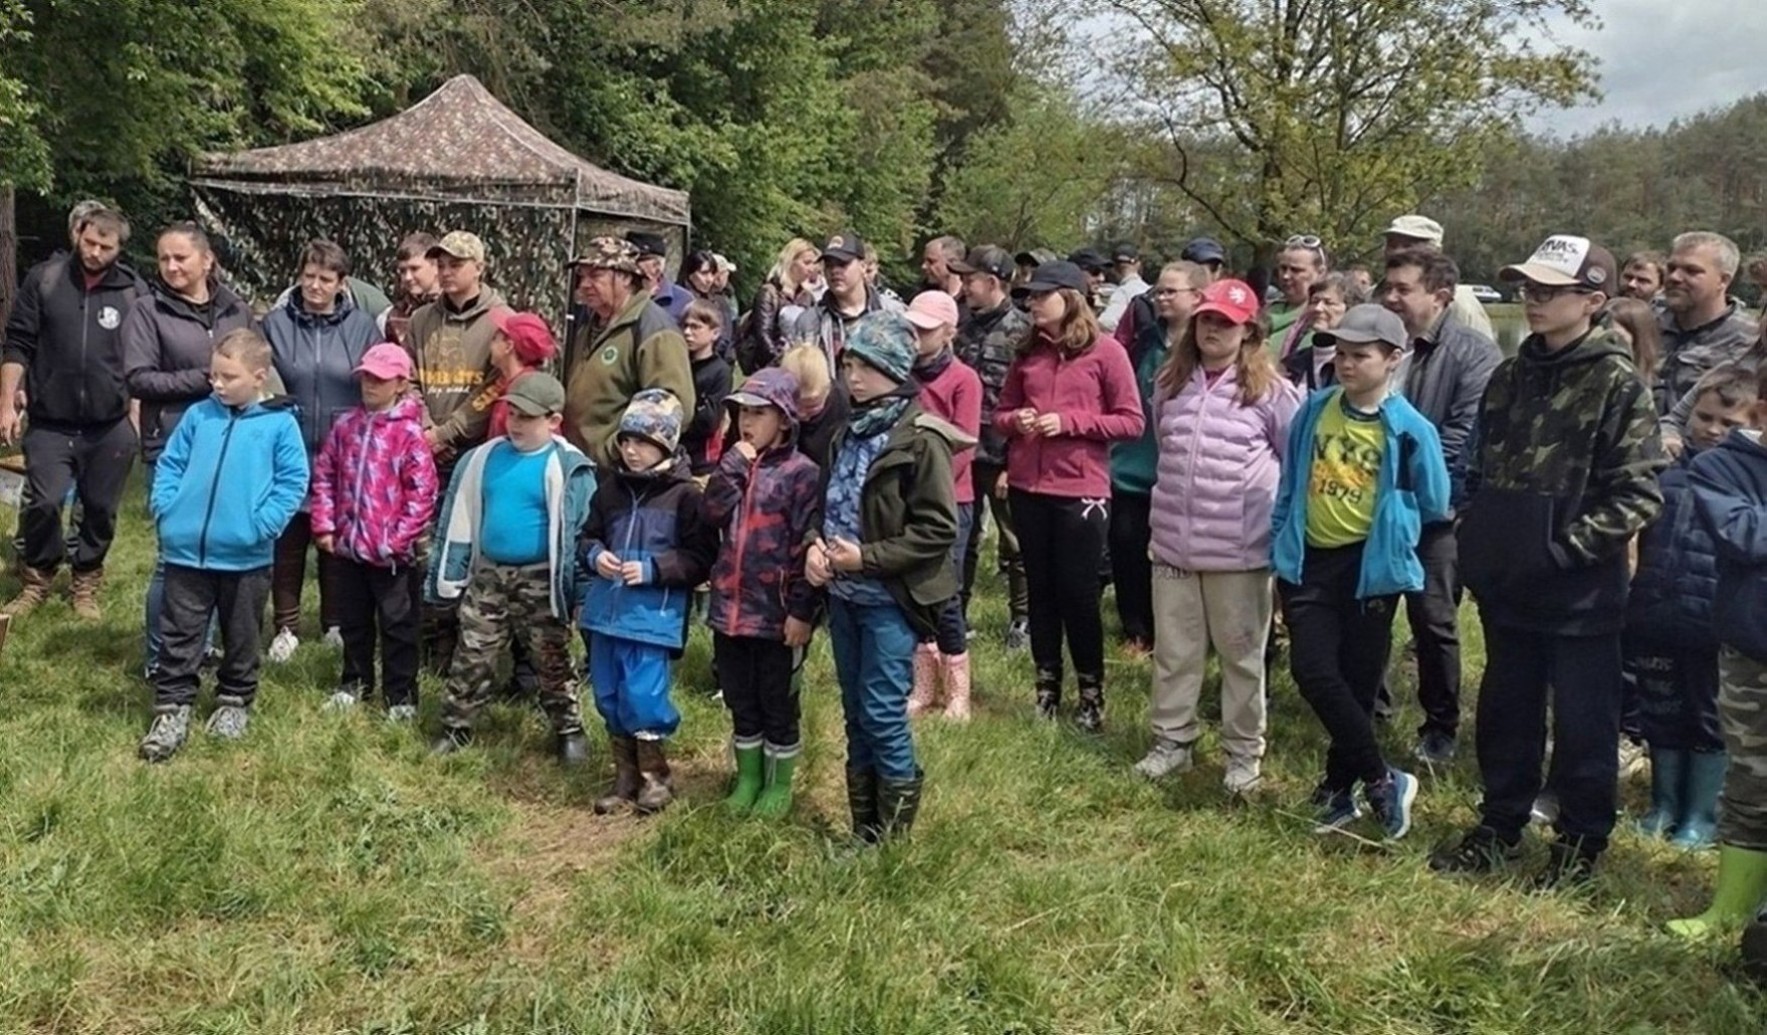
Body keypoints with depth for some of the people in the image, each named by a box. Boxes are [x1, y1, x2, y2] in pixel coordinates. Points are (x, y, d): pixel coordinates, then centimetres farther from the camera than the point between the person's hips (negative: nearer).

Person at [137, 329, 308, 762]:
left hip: (245, 556, -2)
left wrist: (261, 525, -15)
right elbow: (169, 464, 10)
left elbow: (292, 482, -7)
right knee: (178, 637, 7)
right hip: (185, 550, 2)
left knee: (240, 638, 14)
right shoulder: (197, 416, 3)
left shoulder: (280, 423, -6)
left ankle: (235, 702, 31)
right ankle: (172, 710, 15)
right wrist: (165, 510, -3)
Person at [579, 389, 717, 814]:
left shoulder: (686, 495, -9)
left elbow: (701, 557, -8)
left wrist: (652, 570, -17)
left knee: (642, 697, -8)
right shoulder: (611, 488, 7)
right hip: (607, 608, 6)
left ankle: (655, 775, 13)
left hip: (655, 615, -6)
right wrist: (594, 555, -5)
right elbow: (588, 536, 17)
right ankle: (625, 776, 27)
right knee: (609, 699, 12)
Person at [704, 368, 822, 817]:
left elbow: (807, 546, -13)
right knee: (740, 702, 17)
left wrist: (802, 610, -16)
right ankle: (748, 778, 32)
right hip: (729, 606, 6)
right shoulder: (735, 463, 10)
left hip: (775, 612, -6)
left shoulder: (800, 472, -10)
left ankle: (779, 784, 24)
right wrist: (734, 464, -13)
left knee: (778, 704, 9)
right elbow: (714, 511, -7)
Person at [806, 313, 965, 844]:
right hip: (844, 595, 7)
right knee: (856, 715, 13)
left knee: (883, 715, -5)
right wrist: (816, 545, -2)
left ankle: (893, 837, 10)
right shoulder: (850, 432, 11)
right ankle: (863, 832, 24)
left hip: (890, 600, -7)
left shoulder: (920, 438, -13)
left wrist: (866, 557, -20)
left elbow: (937, 529, -16)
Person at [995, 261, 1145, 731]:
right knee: (1041, 590, 13)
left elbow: (1131, 422, -8)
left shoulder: (1106, 352, -6)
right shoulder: (1028, 352, 9)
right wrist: (1015, 421, -7)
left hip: (1081, 491, -4)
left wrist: (1069, 421, -16)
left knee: (1078, 594, 4)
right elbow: (1001, 413, 16)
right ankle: (1047, 686, 25)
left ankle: (1091, 692, 19)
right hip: (1028, 489, 5)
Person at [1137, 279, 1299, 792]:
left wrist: (1278, 515, 0)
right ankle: (1172, 740, 27)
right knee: (1173, 651, 13)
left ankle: (1244, 752, 20)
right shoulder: (1171, 382, 7)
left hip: (1240, 548, -4)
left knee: (1241, 655, 9)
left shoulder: (1270, 390, -8)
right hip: (1173, 542, 4)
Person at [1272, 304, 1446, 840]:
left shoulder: (1409, 429, -10)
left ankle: (1340, 787, 21)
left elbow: (1433, 506, 2)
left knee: (1357, 681, 5)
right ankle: (1382, 780, 3)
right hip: (1309, 562, 3)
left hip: (1372, 567, -3)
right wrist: (1281, 546, 16)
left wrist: (1384, 520, 6)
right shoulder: (1315, 410, 1)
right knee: (1313, 671, -9)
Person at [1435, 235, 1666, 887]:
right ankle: (1499, 827, 32)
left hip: (1580, 592, -6)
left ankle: (1581, 844, 23)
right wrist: (1476, 544, 8)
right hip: (1507, 583, 6)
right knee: (1504, 711, 17)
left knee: (1583, 722, 7)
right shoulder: (1512, 375, 9)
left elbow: (1638, 494, -15)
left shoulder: (1616, 383, -12)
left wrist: (1569, 545, -20)